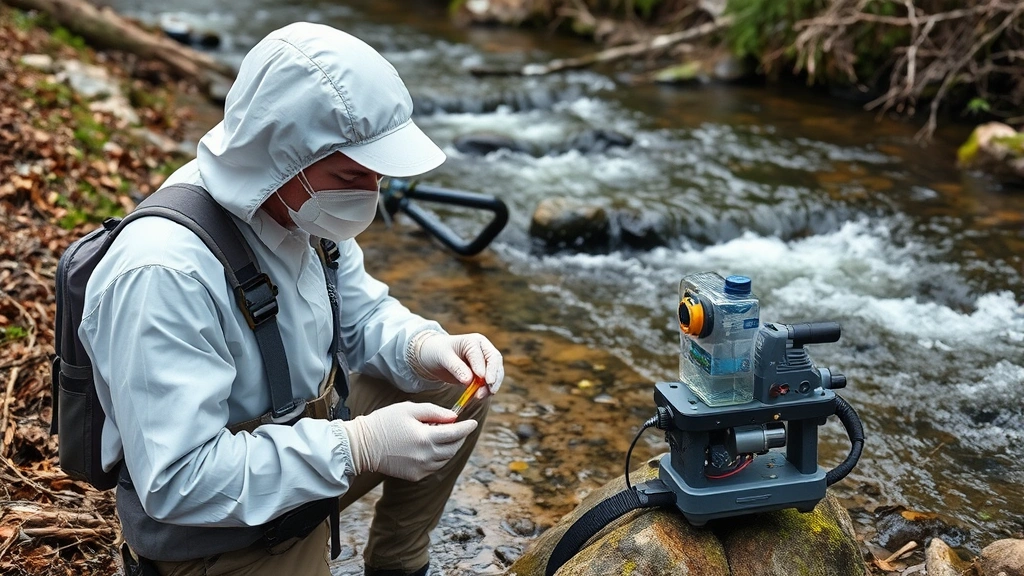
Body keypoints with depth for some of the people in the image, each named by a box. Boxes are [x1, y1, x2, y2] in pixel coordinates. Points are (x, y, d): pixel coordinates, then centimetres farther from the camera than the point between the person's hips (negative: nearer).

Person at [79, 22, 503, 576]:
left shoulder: (302, 205, -8)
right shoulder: (163, 274, -33)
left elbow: (363, 313, 6)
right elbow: (175, 482, -32)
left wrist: (422, 346, -17)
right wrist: (358, 446, -32)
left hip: (302, 435, 8)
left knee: (455, 386, 3)